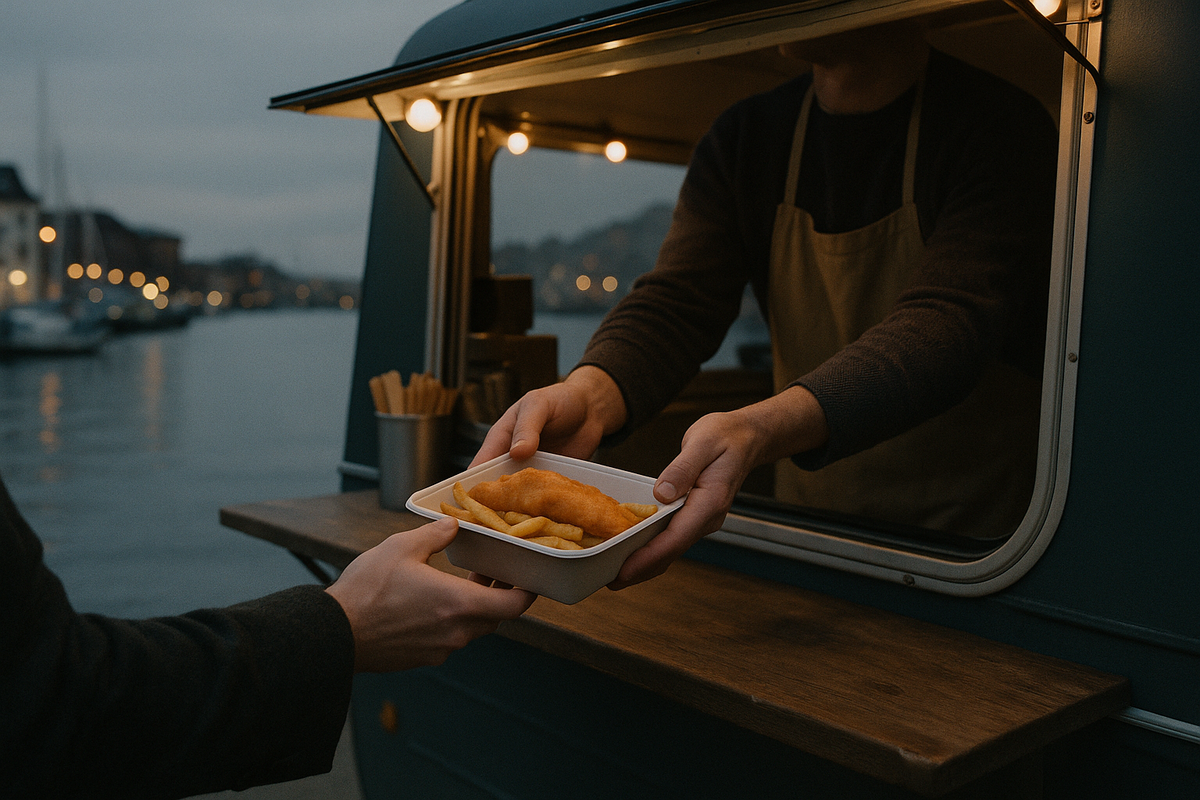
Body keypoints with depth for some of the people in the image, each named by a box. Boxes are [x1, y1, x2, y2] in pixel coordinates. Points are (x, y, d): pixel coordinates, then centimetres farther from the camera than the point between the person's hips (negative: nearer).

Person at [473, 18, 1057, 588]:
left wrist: (760, 430, -47)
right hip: (811, 532, 4)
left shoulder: (1002, 128, -14)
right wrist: (588, 394, -34)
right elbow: (676, 301, -10)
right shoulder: (742, 140, 2)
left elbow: (949, 318, -29)